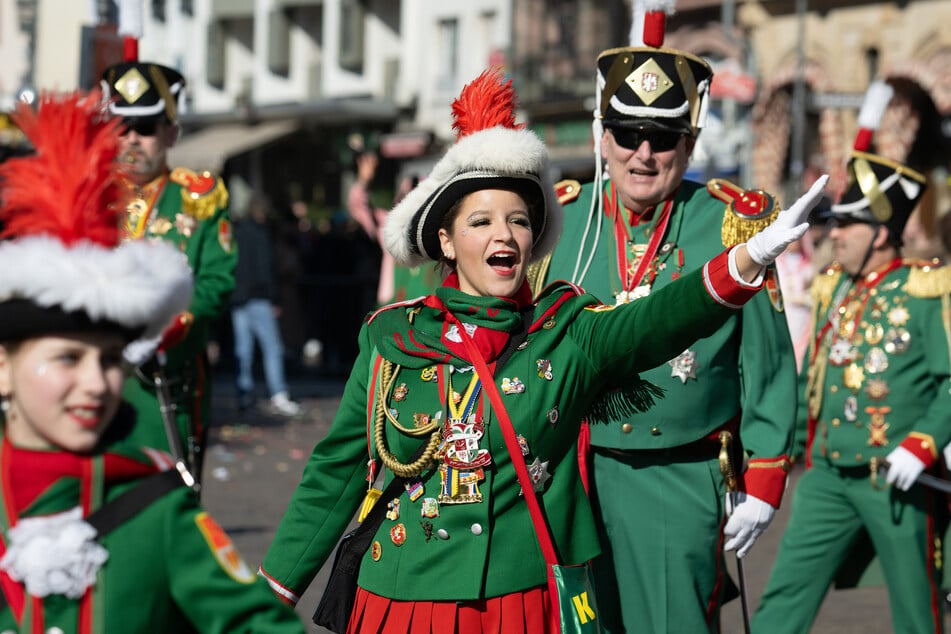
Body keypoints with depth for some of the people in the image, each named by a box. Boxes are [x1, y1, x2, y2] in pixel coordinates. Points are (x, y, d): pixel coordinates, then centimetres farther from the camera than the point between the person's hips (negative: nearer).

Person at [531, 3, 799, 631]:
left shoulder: (730, 225, -3)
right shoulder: (561, 221, 3)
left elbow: (769, 364, 2)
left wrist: (763, 483, 1)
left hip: (685, 484, -2)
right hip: (570, 479, 2)